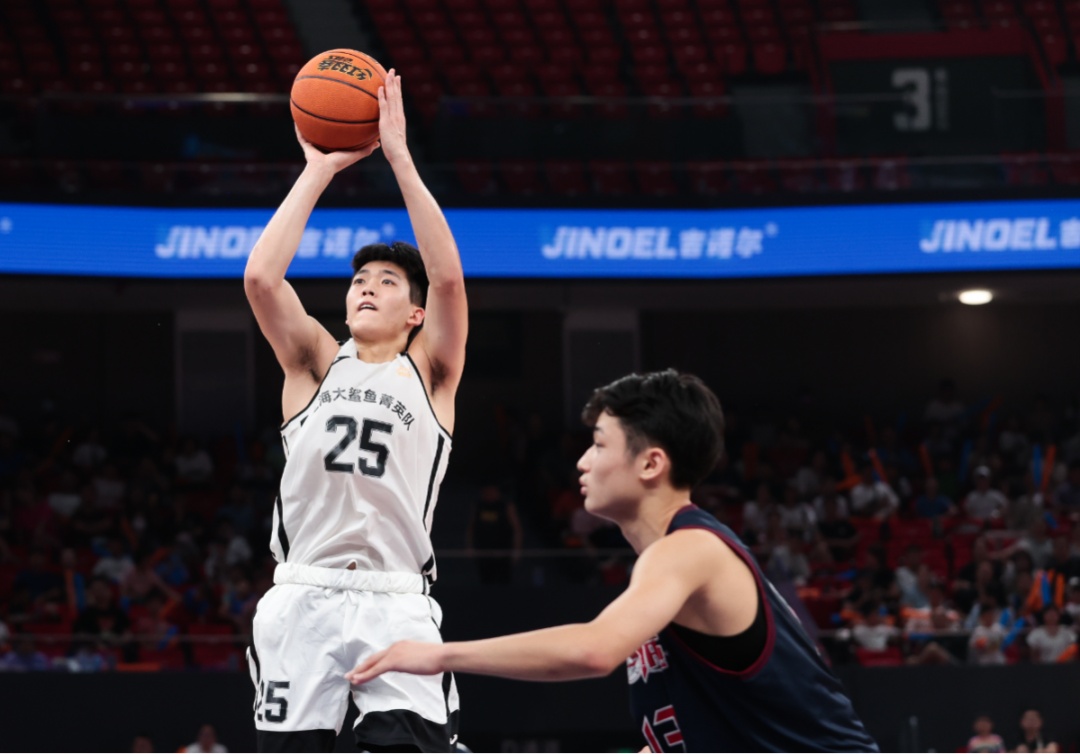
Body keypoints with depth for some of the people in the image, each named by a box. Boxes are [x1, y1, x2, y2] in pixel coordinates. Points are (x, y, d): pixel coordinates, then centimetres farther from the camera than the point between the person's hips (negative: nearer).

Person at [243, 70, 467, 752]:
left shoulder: (428, 374, 11)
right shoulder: (316, 364, 15)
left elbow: (448, 277, -6)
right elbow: (261, 277, -1)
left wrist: (399, 157, -6)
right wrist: (320, 169, 1)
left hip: (396, 603, -2)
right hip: (304, 599, 2)